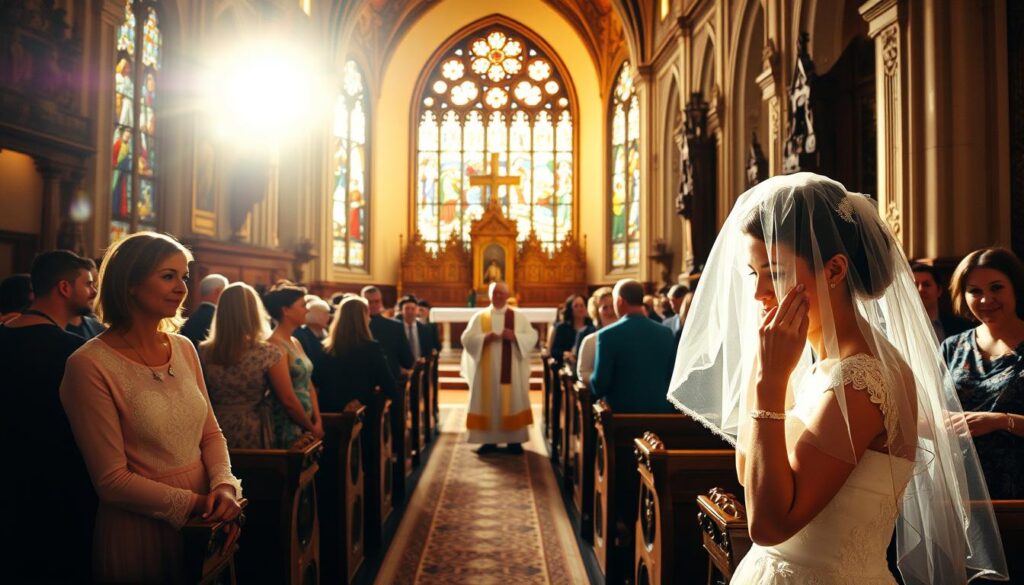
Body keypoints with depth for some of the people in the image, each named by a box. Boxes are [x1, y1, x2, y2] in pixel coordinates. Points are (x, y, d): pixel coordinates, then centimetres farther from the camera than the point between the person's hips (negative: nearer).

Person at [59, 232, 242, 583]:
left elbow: (211, 433, 6)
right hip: (139, 532, -6)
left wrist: (225, 487, -11)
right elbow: (111, 480, -15)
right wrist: (192, 503, -17)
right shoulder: (90, 365, -15)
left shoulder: (184, 349, 2)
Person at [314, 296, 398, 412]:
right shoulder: (372, 348, -9)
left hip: (329, 413, 4)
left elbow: (315, 382, 9)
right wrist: (397, 399, 12)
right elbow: (388, 383, -5)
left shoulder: (326, 349, 2)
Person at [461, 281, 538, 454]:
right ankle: (489, 440, 7)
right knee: (488, 403, 0)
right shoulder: (479, 317, 7)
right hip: (487, 370, 0)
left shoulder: (519, 317, 8)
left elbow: (532, 337, 0)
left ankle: (514, 440, 7)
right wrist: (485, 338, -18)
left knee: (513, 402, 1)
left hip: (512, 370, 0)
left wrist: (515, 337, -17)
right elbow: (466, 339, -2)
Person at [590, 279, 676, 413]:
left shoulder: (608, 334, -11)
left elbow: (600, 382, -11)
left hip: (621, 411, -3)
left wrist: (595, 392, 10)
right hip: (659, 409, 4)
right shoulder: (666, 333, 2)